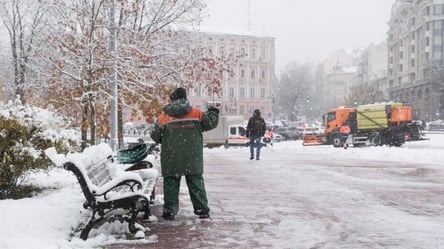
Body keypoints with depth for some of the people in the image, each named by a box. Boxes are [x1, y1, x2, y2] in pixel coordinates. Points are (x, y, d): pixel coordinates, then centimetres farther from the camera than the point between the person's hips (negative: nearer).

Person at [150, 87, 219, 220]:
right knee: (196, 182, 10)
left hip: (171, 158, 0)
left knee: (171, 182, 9)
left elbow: (155, 136, 5)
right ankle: (202, 209, 10)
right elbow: (210, 123, 4)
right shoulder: (196, 113, -2)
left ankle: (169, 210, 8)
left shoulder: (164, 117, -1)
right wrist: (213, 112, 22)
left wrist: (163, 141, 26)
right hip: (192, 157, 1)